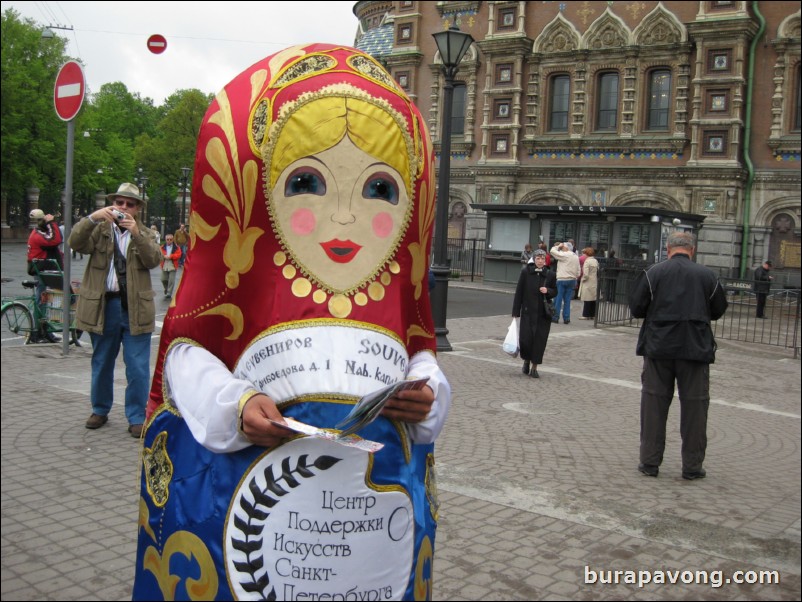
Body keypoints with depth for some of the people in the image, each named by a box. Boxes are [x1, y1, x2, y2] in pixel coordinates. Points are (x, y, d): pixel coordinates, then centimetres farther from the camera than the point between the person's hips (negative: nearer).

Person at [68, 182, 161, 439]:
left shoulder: (145, 234, 9)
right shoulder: (99, 230, 9)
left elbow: (153, 259, -10)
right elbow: (75, 242, -10)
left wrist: (136, 232, -23)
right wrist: (92, 217, -24)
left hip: (135, 308, -1)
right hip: (103, 305, 1)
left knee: (138, 367, -3)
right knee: (101, 364, 14)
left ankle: (136, 417, 7)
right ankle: (100, 410, 30)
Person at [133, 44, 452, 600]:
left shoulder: (400, 294, 3)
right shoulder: (244, 283, -6)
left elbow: (424, 359, 14)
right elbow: (187, 356, -2)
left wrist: (426, 398, -8)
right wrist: (234, 407, -19)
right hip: (256, 492, -2)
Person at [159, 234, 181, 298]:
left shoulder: (176, 247, 0)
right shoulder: (162, 247, 7)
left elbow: (178, 255, -8)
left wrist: (170, 256, -17)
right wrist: (163, 256, -19)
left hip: (172, 266, -3)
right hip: (164, 266, 3)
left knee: (171, 280, -8)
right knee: (163, 279, 8)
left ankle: (169, 293, 0)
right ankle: (166, 289, 36)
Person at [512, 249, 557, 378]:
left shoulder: (550, 274, 1)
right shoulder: (525, 272, -3)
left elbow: (555, 292, 13)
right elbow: (519, 292, -1)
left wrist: (548, 291, -11)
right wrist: (516, 312, -3)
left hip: (543, 313, 1)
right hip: (527, 311, -1)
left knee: (540, 340, 0)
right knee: (525, 338, -7)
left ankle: (534, 367, 13)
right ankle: (526, 360, 23)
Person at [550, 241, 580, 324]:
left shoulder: (564, 255, -10)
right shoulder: (576, 257, 12)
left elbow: (553, 251, -10)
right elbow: (578, 271, 13)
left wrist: (558, 246, 4)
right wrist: (575, 278, 20)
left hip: (562, 280, -6)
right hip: (572, 280, 6)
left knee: (558, 299, 0)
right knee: (567, 300, 8)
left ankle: (555, 317, 1)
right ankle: (566, 318, 6)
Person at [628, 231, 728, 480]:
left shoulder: (653, 273, -4)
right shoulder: (707, 275, 0)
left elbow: (636, 308, -4)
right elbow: (719, 310, 9)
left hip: (658, 347, 0)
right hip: (696, 348, 0)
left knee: (654, 403, 9)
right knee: (694, 406, 9)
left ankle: (650, 462, 13)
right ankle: (692, 466, 14)